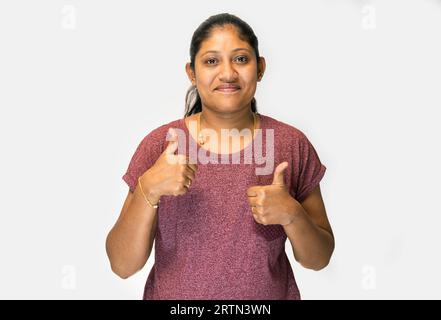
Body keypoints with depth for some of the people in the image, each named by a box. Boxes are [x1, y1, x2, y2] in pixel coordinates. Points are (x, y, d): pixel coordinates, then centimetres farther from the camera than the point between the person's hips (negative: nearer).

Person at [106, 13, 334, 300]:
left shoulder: (292, 144, -10)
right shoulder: (159, 144, -11)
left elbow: (319, 259, -5)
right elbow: (122, 265, -12)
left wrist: (291, 214, -24)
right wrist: (148, 190, -26)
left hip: (270, 294, 1)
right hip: (172, 295, 0)